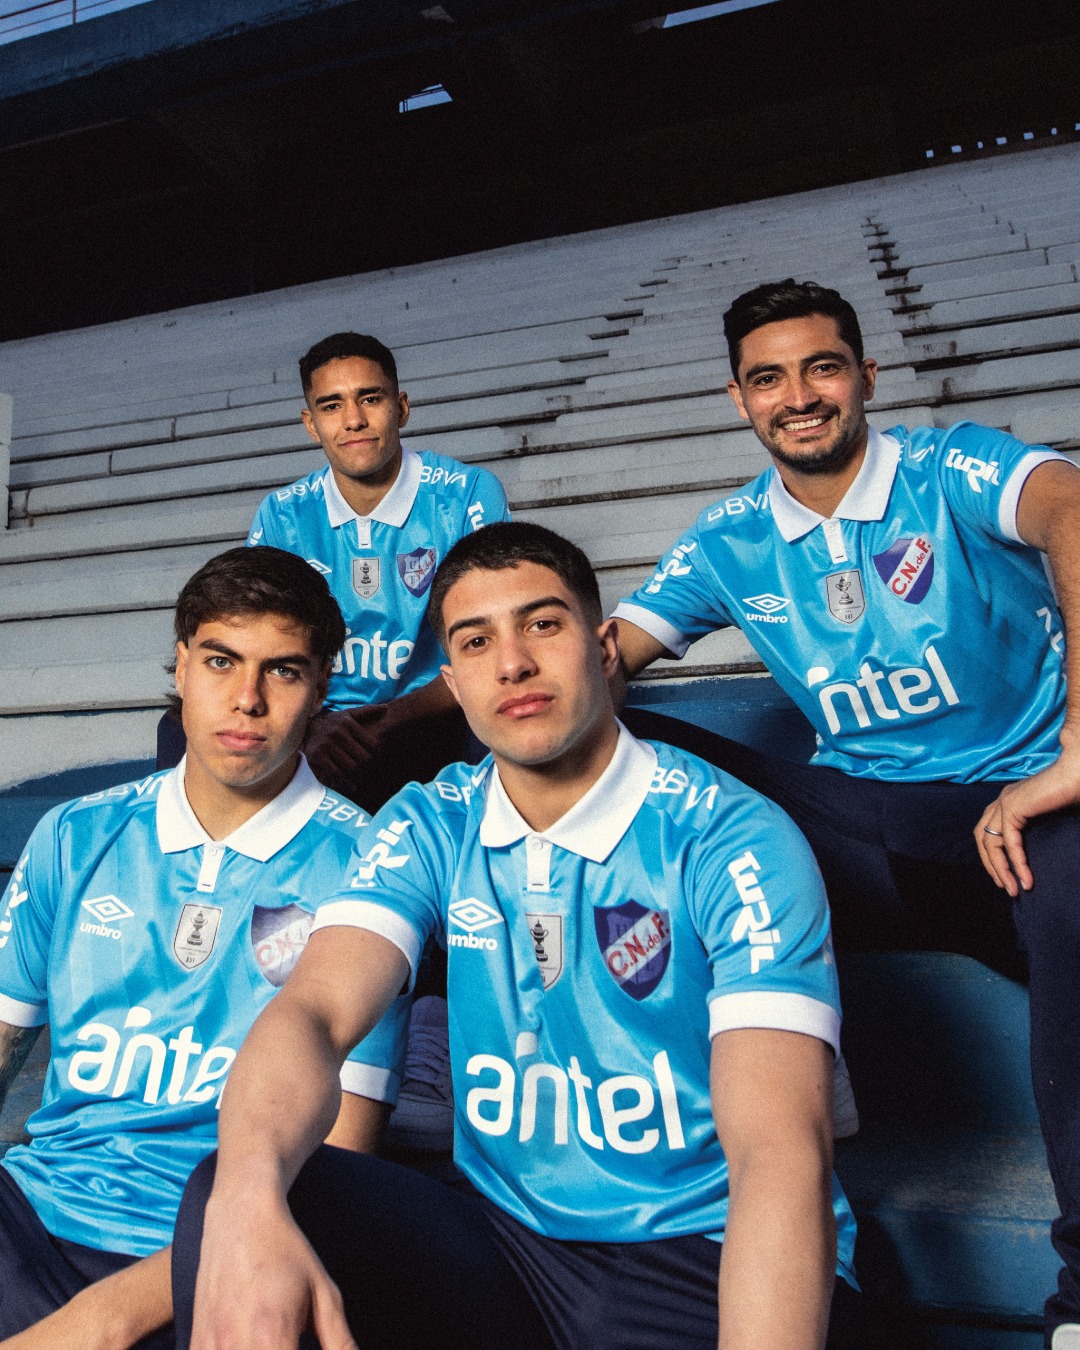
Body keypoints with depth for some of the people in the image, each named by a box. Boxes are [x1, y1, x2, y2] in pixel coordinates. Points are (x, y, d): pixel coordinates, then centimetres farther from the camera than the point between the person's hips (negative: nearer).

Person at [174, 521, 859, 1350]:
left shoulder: (734, 840, -15)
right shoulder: (428, 829, -1)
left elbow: (780, 1152, -22)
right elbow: (317, 1009, -15)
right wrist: (249, 1198, -37)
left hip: (705, 1261, -2)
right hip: (508, 1243, 3)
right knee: (225, 1202, -20)